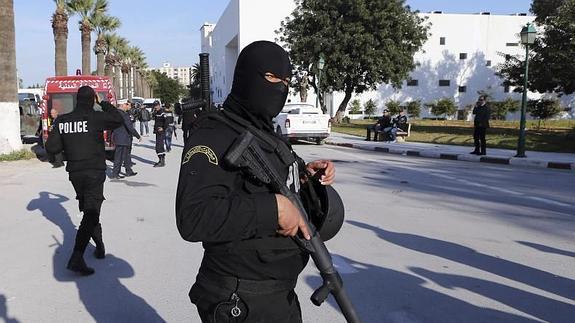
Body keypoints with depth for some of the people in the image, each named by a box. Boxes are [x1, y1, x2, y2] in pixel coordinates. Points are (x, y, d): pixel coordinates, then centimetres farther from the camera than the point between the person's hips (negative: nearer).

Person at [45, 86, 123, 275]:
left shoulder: (62, 121, 1)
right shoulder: (96, 117, -10)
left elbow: (51, 147, 1)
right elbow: (119, 120, 5)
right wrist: (105, 105, 14)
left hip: (75, 173, 5)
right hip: (94, 172, -5)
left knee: (89, 211, 20)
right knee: (91, 213, -8)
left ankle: (100, 246, 30)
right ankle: (76, 257, -18)